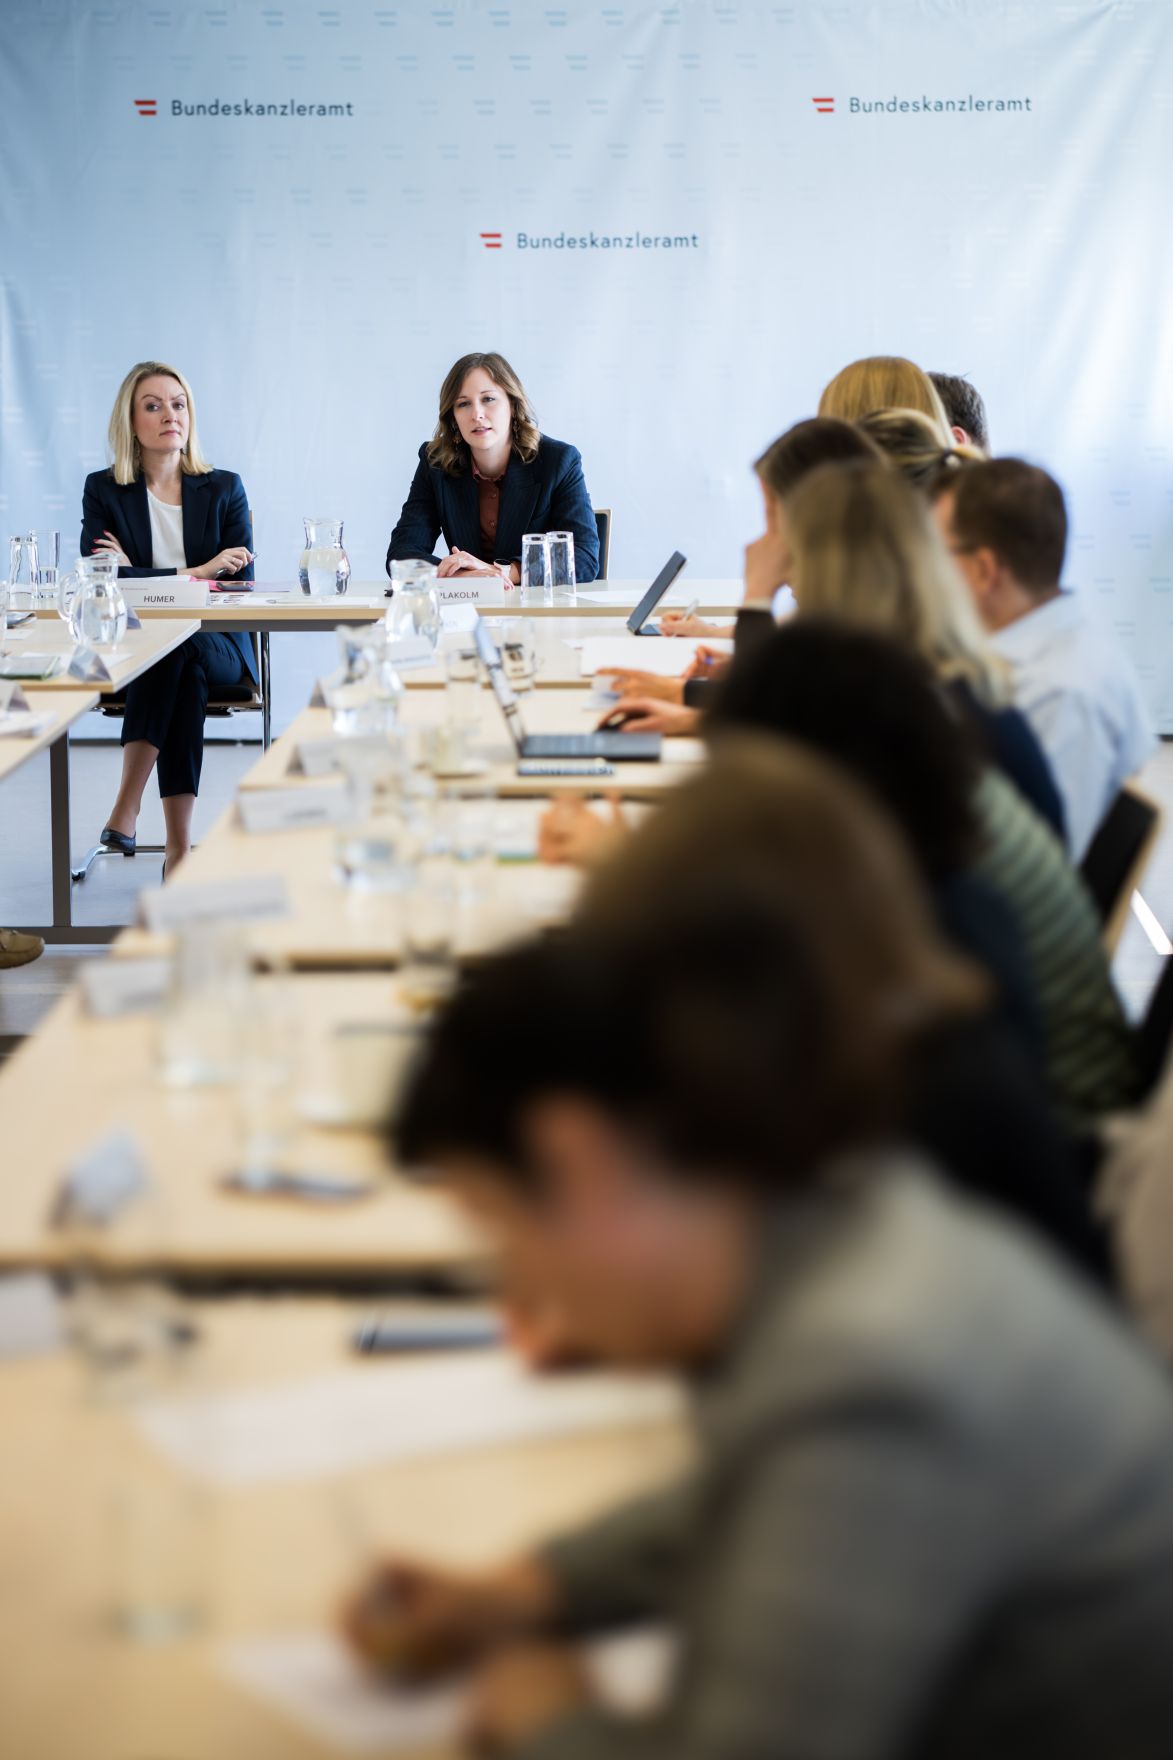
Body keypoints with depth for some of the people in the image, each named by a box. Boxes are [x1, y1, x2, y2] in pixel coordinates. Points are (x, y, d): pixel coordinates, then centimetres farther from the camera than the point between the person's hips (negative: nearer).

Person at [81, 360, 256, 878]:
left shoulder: (224, 489, 9)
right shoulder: (103, 491, 6)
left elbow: (241, 581, 0)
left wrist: (140, 579, -9)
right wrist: (194, 573, -16)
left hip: (217, 646, 0)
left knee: (176, 647, -35)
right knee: (183, 677, -35)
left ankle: (127, 807, -37)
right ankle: (179, 844, -39)